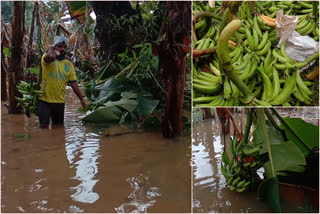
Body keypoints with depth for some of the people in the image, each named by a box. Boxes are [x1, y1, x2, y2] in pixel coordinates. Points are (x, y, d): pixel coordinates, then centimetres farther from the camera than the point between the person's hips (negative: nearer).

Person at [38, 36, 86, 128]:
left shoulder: (69, 64, 7)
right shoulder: (47, 58, -5)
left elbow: (73, 83, 7)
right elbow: (51, 57, -35)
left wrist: (81, 98, 5)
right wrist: (51, 49, -20)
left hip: (60, 101, 4)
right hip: (45, 100, -4)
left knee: (58, 127, 14)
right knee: (44, 125, -3)